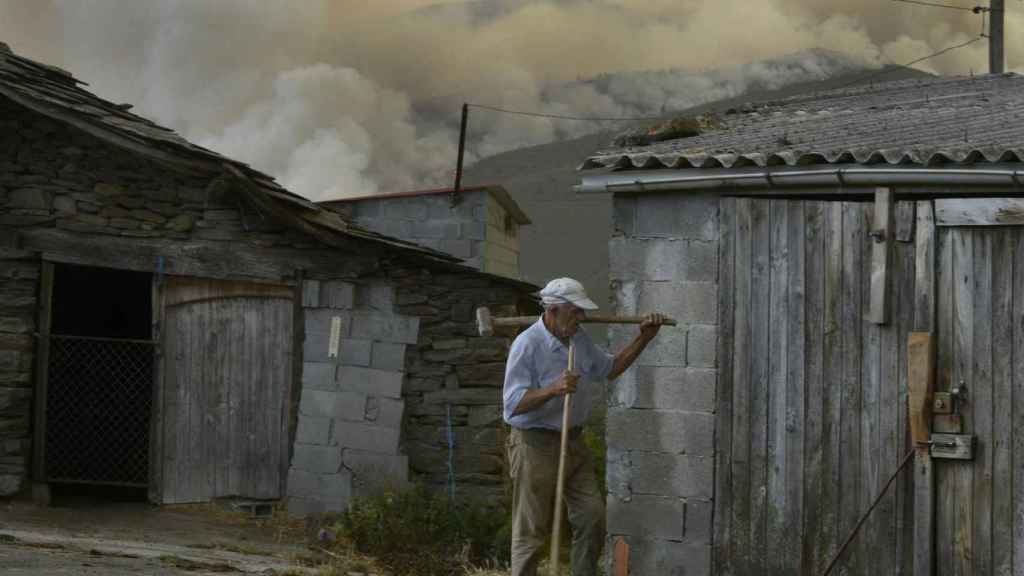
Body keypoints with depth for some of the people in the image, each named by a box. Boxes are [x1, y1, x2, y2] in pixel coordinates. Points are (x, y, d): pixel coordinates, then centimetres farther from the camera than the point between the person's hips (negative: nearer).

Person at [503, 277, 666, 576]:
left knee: (593, 516, 6)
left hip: (573, 442, 8)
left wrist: (643, 339, 16)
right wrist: (554, 389, -36)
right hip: (536, 445, -8)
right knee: (532, 530, -1)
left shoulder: (580, 339, 7)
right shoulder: (527, 345, -18)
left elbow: (609, 368, 24)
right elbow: (514, 403, -24)